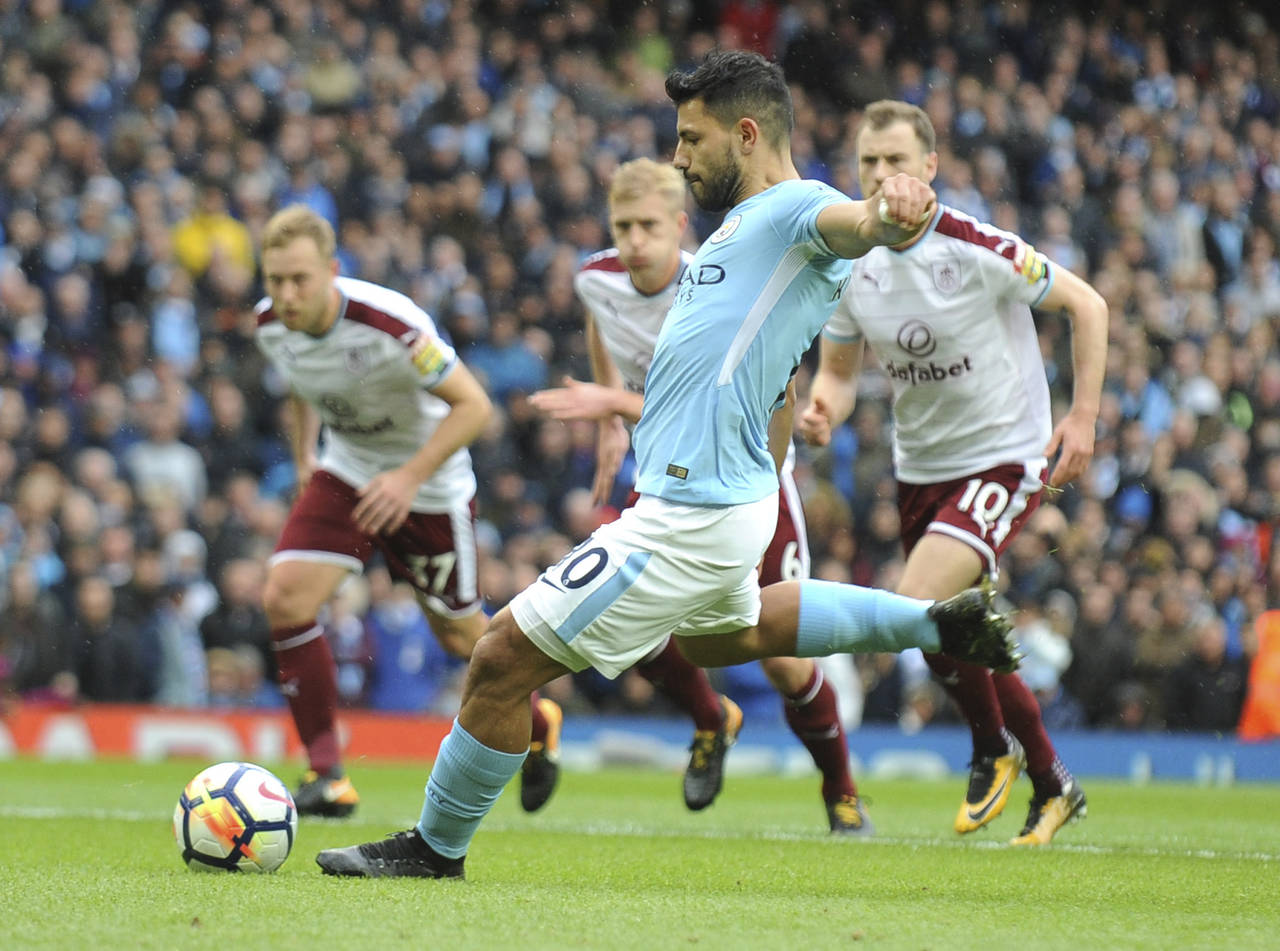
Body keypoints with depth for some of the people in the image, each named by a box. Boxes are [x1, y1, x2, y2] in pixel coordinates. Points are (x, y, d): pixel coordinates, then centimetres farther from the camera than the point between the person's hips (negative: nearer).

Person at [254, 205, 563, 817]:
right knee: (284, 598, -17)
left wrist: (411, 476, -33)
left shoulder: (389, 324, -32)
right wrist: (304, 456, 7)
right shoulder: (270, 325, -13)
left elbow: (472, 404, -25)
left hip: (430, 486, -5)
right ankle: (326, 776, -12)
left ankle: (537, 724, 42)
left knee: (458, 634, 10)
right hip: (346, 473, 5)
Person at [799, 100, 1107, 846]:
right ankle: (1053, 785, 32)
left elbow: (1088, 305, -8)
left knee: (920, 606, -23)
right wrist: (825, 408, -15)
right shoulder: (850, 267, -3)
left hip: (1006, 456, -7)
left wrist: (1083, 418, -12)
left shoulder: (979, 250, -19)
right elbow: (839, 370, 9)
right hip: (921, 468, 7)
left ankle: (995, 749, 2)